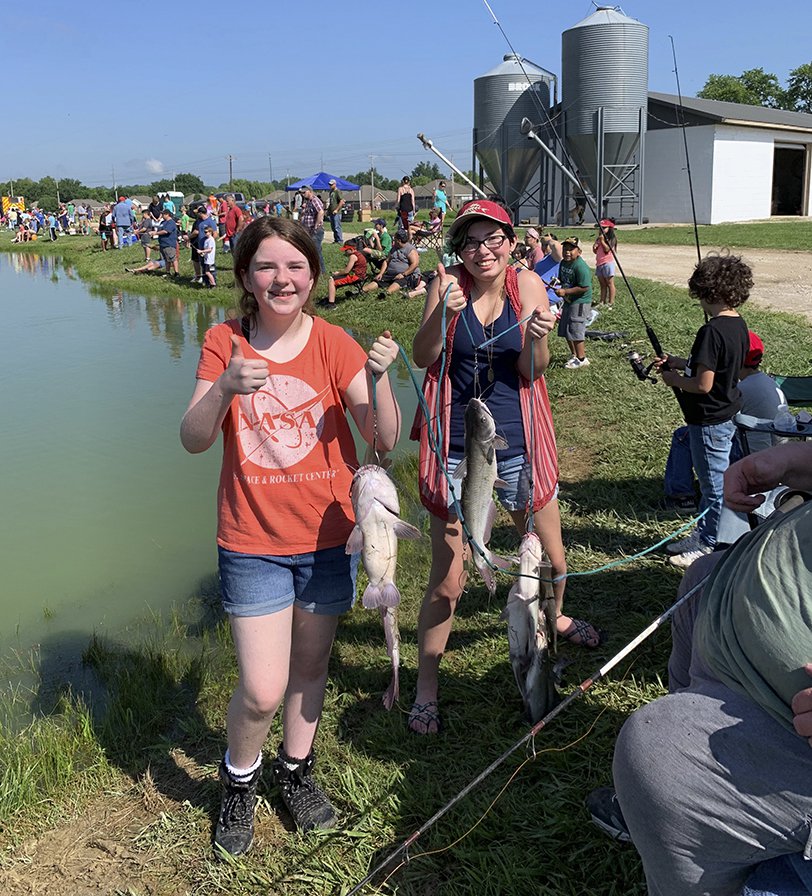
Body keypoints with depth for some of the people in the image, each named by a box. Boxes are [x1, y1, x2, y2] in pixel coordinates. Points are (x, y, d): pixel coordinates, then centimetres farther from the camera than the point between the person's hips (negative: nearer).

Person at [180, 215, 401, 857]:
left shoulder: (333, 343, -8)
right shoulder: (225, 343, -5)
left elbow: (385, 441, -14)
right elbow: (194, 441, -13)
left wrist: (377, 380, -32)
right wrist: (224, 389, -31)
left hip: (328, 537, 1)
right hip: (253, 542, -1)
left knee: (310, 667, 16)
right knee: (262, 690, -3)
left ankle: (296, 771, 42)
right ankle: (239, 781, 28)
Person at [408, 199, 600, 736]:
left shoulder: (528, 284, -3)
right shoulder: (449, 284, -6)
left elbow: (532, 371, -10)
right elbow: (422, 359, -14)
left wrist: (537, 338, -31)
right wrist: (444, 312, -31)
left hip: (518, 444, 2)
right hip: (456, 447, -2)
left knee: (551, 558, 18)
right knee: (447, 581, 0)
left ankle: (554, 617, 53)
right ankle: (426, 688, 17)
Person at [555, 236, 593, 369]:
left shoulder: (581, 266, -22)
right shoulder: (563, 263, 6)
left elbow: (584, 288, -25)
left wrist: (565, 292, -23)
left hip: (580, 302, -9)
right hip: (568, 301, 10)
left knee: (575, 330, -8)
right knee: (565, 330, 15)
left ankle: (582, 359, 4)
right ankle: (575, 355, 29)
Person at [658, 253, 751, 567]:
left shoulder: (712, 332, -25)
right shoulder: (739, 325, 4)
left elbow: (703, 384, -27)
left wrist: (673, 379, -10)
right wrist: (679, 363, 11)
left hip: (710, 420, -10)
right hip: (727, 414, 10)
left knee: (714, 484, 5)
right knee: (713, 481, 20)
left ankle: (710, 547, 19)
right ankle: (702, 534, 34)